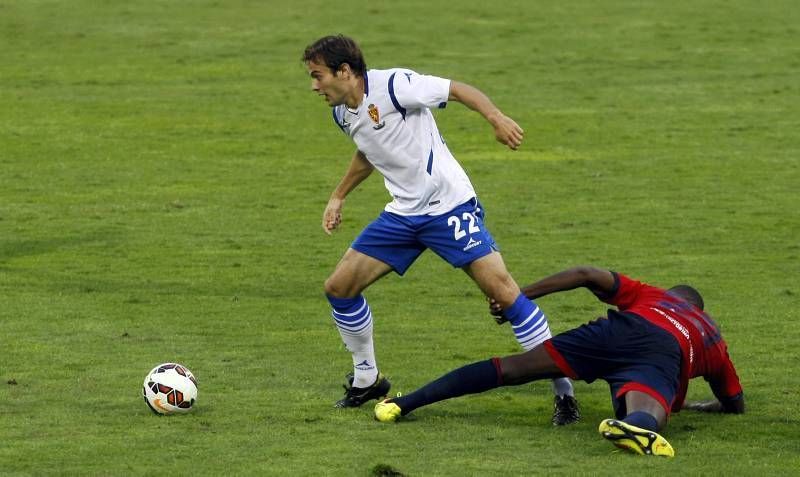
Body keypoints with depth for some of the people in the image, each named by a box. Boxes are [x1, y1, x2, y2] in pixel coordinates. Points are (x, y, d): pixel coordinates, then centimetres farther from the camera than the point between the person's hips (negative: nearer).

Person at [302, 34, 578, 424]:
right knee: (339, 287, 3)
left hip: (450, 207, -8)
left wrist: (496, 118, -34)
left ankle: (563, 389, -11)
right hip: (402, 215, 8)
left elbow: (457, 90, -18)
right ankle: (367, 380, 22)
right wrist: (338, 197, 32)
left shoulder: (392, 85, -18)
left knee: (502, 289, -18)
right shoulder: (342, 114, 6)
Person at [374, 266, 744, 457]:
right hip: (667, 357, -1)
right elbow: (735, 405, 48)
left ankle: (404, 403, 0)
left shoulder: (650, 295, 40)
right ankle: (636, 427, -70)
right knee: (646, 416, -31)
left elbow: (587, 275, 24)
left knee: (512, 368, 5)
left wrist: (519, 296, 24)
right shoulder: (714, 338, 42)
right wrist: (691, 406, 64)